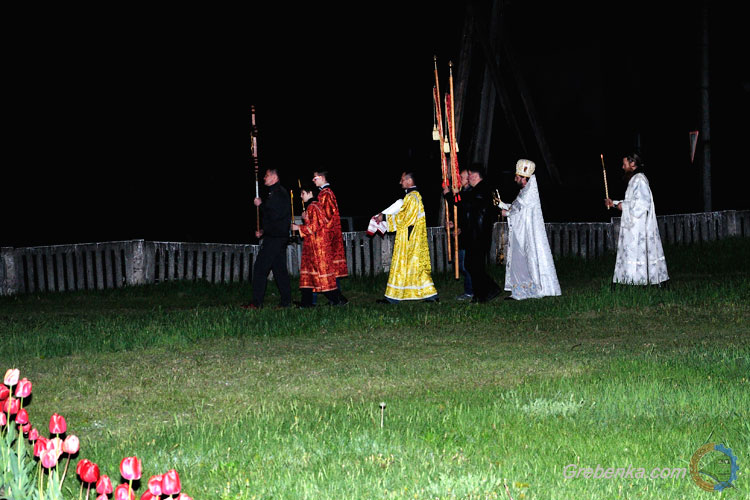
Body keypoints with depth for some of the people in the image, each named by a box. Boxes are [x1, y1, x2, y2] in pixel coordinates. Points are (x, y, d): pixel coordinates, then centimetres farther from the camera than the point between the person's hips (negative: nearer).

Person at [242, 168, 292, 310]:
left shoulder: (278, 193, -12)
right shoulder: (280, 192, 21)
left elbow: (274, 215, -22)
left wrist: (261, 204, -11)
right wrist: (263, 231, 18)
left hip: (274, 238, -11)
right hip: (280, 237, 11)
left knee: (260, 268, -10)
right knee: (279, 269, 10)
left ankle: (257, 303, -11)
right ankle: (286, 302, 11)